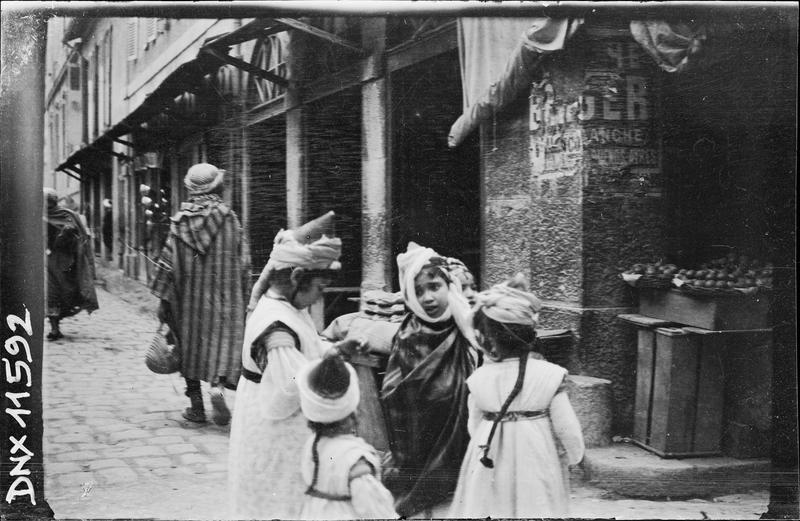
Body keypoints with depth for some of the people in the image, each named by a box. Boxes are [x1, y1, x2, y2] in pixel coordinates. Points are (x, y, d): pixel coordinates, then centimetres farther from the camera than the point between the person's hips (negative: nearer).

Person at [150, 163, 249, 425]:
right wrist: (244, 298, 7)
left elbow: (167, 261, -3)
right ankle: (218, 386, -24)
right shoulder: (229, 218, -3)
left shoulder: (180, 220, -2)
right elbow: (243, 263, -2)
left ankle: (196, 405, 14)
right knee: (223, 339, 2)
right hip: (223, 297, -1)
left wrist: (163, 298, 3)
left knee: (190, 342, 11)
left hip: (188, 297, 1)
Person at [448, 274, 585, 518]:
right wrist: (574, 456, 13)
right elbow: (567, 427, -7)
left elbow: (474, 426, 4)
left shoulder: (478, 379, -8)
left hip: (489, 469, 1)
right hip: (536, 468, -1)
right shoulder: (549, 375, -12)